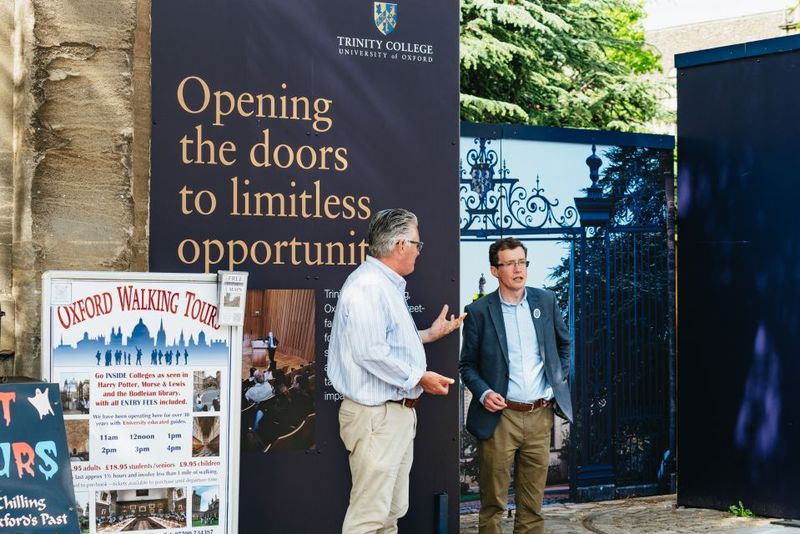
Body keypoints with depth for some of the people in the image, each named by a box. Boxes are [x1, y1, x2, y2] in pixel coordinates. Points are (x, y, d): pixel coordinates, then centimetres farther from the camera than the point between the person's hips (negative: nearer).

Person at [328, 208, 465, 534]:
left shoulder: (388, 285, 16)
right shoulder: (366, 287, -18)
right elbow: (370, 352, -25)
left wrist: (429, 334, 23)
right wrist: (420, 378, -17)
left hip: (398, 412, 11)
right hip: (376, 416, -11)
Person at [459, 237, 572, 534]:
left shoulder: (546, 301, 6)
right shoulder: (479, 311, -3)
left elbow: (564, 343, 22)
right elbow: (467, 365, 2)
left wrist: (559, 378, 12)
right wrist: (483, 393, -14)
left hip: (540, 416, 3)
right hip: (500, 417, -3)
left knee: (533, 504, 9)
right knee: (493, 504, 3)